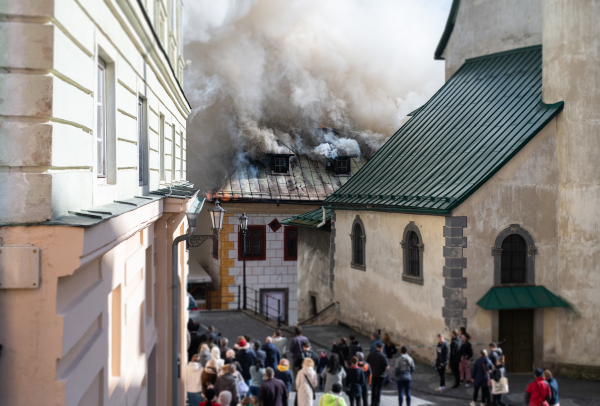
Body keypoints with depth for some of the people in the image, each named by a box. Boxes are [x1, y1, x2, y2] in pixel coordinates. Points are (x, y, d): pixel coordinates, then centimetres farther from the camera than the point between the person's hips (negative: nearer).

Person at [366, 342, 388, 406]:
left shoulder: (371, 355, -7)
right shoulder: (383, 356, -18)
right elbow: (387, 367, -17)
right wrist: (388, 366, 5)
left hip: (373, 374, 4)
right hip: (381, 375, -4)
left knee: (373, 388, 18)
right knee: (378, 389, 6)